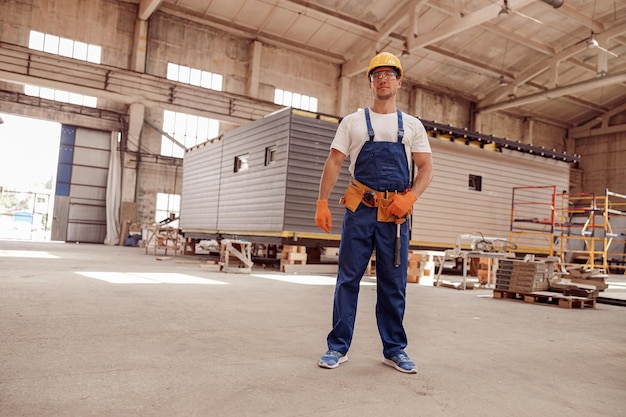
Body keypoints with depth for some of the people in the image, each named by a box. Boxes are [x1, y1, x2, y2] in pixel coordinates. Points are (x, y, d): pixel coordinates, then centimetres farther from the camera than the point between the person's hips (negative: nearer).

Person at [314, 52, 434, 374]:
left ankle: (394, 350, 19)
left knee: (394, 283, 7)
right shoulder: (353, 122, 11)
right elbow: (333, 163, 4)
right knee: (348, 278, 1)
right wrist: (322, 203, -7)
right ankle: (338, 347, 12)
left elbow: (426, 168, 8)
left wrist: (411, 196, -11)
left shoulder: (412, 125, 14)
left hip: (396, 213, 1)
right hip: (359, 209, -1)